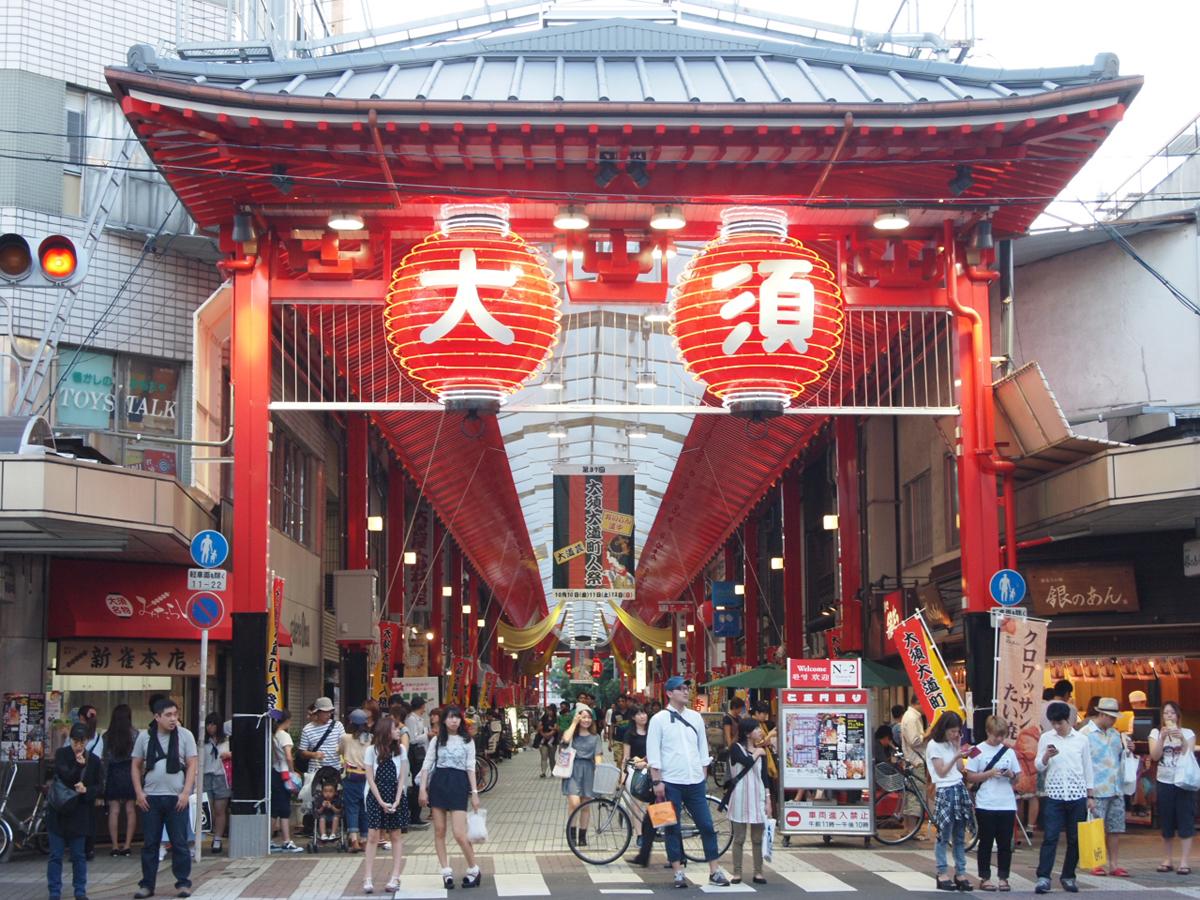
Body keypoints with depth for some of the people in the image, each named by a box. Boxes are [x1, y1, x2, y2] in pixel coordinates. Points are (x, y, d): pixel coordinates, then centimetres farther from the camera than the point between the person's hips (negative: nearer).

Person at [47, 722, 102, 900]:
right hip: (58, 810, -1)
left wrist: (86, 790, -13)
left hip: (80, 813, 1)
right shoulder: (61, 754, -4)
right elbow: (64, 777, -14)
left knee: (79, 855, 8)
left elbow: (98, 787, 5)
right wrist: (78, 766, -25)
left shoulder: (93, 760, 0)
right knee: (55, 855, 2)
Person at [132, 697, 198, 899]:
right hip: (150, 798, 2)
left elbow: (192, 765, 0)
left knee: (179, 842, 1)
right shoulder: (145, 737, 5)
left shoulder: (185, 735, 0)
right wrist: (139, 793, 0)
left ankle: (183, 883, 8)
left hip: (176, 798, -1)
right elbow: (136, 766, 9)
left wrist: (185, 793, -8)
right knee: (149, 843, 6)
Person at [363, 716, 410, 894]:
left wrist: (396, 801, -9)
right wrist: (381, 802, -10)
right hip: (376, 796, -2)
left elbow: (402, 777, 2)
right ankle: (367, 878, -2)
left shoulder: (401, 749, 3)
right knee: (373, 836, -5)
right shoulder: (372, 750, -4)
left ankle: (395, 878, 5)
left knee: (396, 836, 2)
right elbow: (370, 778, -4)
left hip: (396, 795, 2)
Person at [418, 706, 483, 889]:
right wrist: (423, 789, -2)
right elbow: (427, 765, 7)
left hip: (458, 785, -3)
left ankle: (474, 870, 7)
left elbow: (471, 768, 4)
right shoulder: (437, 740, 8)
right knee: (439, 831, 3)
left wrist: (474, 792, -2)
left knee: (459, 834, -10)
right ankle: (446, 872, 12)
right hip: (438, 784, 3)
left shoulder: (467, 741, 5)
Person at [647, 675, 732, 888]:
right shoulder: (659, 719, -2)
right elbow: (653, 752, -5)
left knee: (707, 825, 2)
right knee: (673, 829, 2)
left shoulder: (695, 717, 10)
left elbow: (703, 748, 16)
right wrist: (657, 781, -9)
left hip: (695, 782, 4)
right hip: (671, 783, -4)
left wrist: (703, 775, 11)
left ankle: (714, 871, 9)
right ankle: (678, 873, 10)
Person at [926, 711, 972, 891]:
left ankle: (960, 873, 9)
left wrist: (958, 747, 5)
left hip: (960, 790, 7)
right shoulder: (933, 745, -5)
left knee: (959, 836, 6)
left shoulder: (951, 744, 15)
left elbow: (960, 768, 8)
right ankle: (942, 874, -1)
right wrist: (955, 756, -18)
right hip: (944, 791, -7)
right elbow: (941, 772, -9)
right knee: (943, 836, -5)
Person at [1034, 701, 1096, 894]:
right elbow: (1039, 767, 4)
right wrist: (1047, 756, -18)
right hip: (1054, 795, -1)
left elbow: (1088, 768, 10)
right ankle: (1043, 877, -8)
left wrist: (1090, 796, 8)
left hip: (1077, 796, 1)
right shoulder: (1046, 738, 4)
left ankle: (1068, 877, 17)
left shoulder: (1081, 739, 5)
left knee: (1075, 839, 6)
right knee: (1050, 837, -8)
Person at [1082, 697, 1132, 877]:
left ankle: (1114, 864, 17)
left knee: (1115, 828, 9)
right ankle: (1096, 864, 9)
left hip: (1116, 789, 6)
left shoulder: (1115, 734, 14)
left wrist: (1128, 749, 4)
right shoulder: (1085, 734, -7)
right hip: (1097, 790, -6)